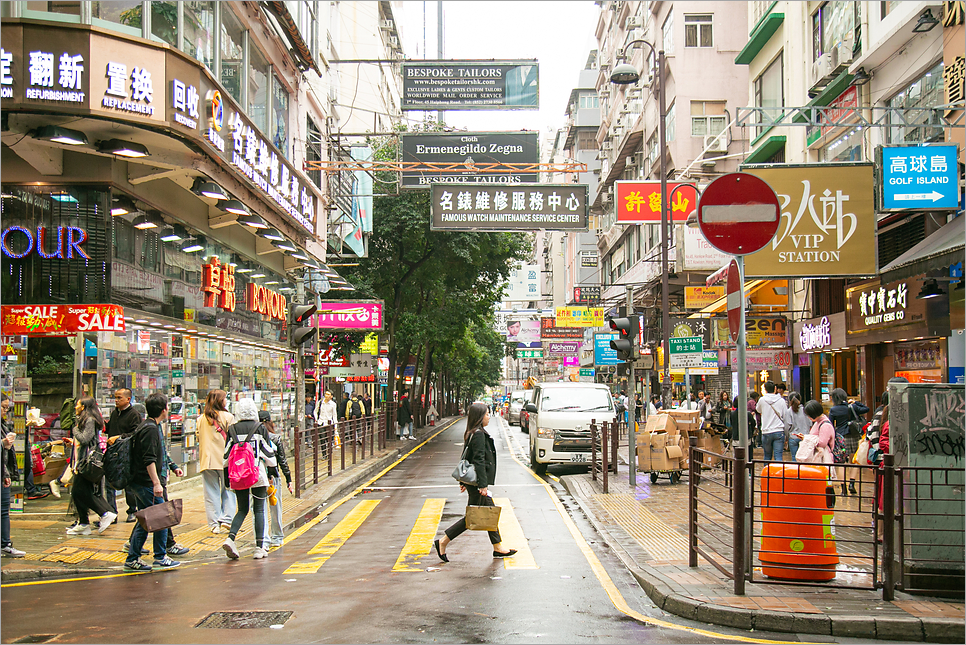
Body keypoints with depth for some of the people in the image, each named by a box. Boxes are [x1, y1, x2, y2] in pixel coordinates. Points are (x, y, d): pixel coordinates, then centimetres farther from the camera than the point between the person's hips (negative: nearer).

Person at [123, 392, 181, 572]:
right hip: (146, 483, -10)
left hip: (138, 482, 10)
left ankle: (132, 559, 13)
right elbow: (149, 460, -23)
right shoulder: (151, 429, -16)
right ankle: (160, 558, 4)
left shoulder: (144, 426, 15)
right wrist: (156, 483, -25)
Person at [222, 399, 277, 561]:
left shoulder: (232, 429, 3)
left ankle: (230, 537, -11)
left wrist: (227, 477, 15)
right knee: (259, 510, 5)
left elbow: (227, 454, 6)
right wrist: (273, 470, 13)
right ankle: (260, 547, 3)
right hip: (258, 474, -2)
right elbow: (269, 453, -1)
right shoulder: (260, 428, -3)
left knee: (242, 510, 12)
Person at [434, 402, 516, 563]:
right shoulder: (479, 435, -18)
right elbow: (479, 461, -21)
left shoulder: (471, 434, 12)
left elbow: (466, 458, 17)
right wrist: (483, 485, -22)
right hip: (476, 481, -10)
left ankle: (498, 547, 17)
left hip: (471, 480, 10)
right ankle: (443, 542, 0)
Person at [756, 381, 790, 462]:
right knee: (778, 457, -3)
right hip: (779, 432, 0)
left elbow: (758, 410, 21)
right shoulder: (781, 401, -1)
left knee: (767, 456, 15)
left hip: (766, 432, 0)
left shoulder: (762, 400, -2)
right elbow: (786, 418, 3)